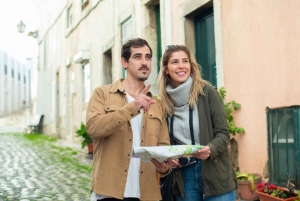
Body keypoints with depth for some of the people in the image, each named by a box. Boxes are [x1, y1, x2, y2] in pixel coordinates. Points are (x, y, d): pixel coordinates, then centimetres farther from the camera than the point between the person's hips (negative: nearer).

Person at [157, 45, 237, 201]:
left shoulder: (207, 92, -6)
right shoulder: (164, 101, 3)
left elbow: (223, 134, -7)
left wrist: (210, 149, -25)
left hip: (214, 176, -3)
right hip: (183, 178, 3)